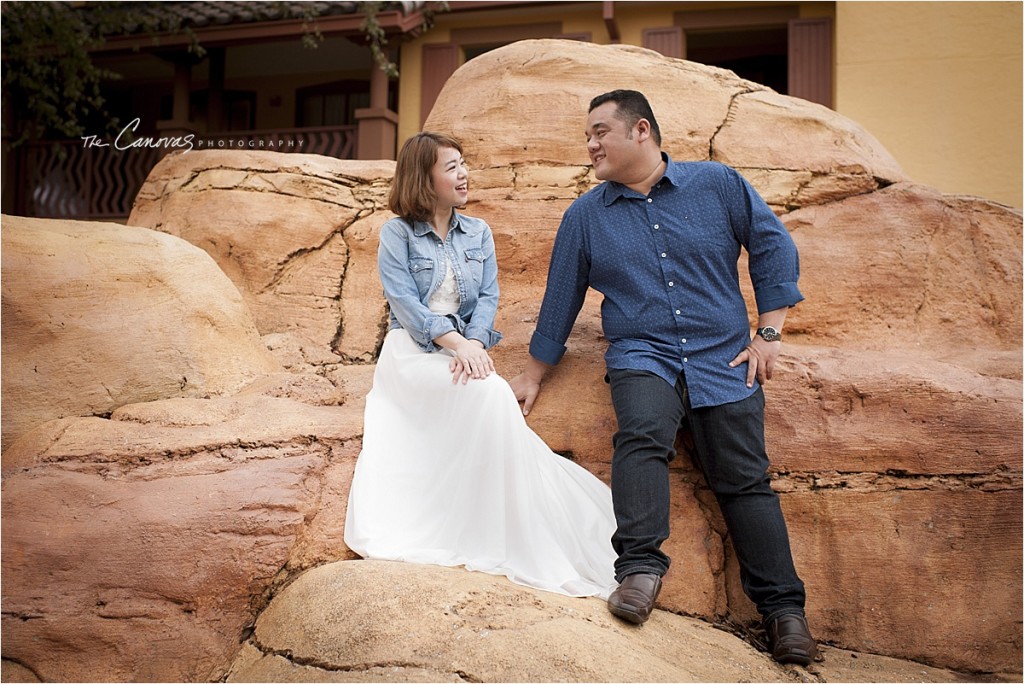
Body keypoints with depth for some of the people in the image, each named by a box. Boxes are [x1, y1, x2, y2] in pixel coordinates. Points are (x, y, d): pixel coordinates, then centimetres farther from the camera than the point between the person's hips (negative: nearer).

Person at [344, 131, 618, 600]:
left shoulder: (478, 233, 15)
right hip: (412, 351, -4)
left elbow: (488, 298, 7)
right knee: (491, 392, -32)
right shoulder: (397, 234, 2)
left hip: (466, 349, 4)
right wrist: (455, 342, -21)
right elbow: (404, 302, -8)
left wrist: (475, 341, -15)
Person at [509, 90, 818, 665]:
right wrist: (533, 376, 18)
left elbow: (774, 247, 9)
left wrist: (769, 333, 2)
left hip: (724, 358, 0)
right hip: (642, 354, 0)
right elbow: (560, 299, 15)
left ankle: (784, 609, 2)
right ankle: (641, 565, -31)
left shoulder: (718, 184, 6)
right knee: (642, 431, -31)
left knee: (744, 477, -6)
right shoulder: (585, 216, 10)